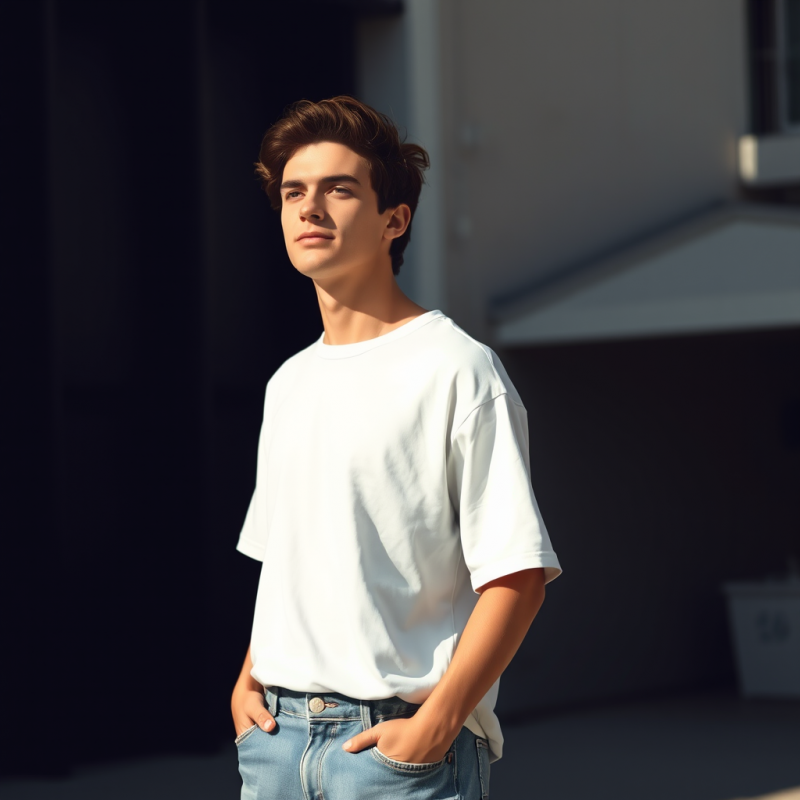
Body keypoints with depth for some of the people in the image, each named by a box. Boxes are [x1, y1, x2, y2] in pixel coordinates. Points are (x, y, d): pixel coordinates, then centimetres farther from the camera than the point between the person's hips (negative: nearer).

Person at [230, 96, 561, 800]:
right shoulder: (288, 384, 14)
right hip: (278, 733, 6)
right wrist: (247, 684, 7)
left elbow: (517, 577, -12)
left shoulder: (458, 369, -7)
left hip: (399, 737, -6)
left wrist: (436, 722, -18)